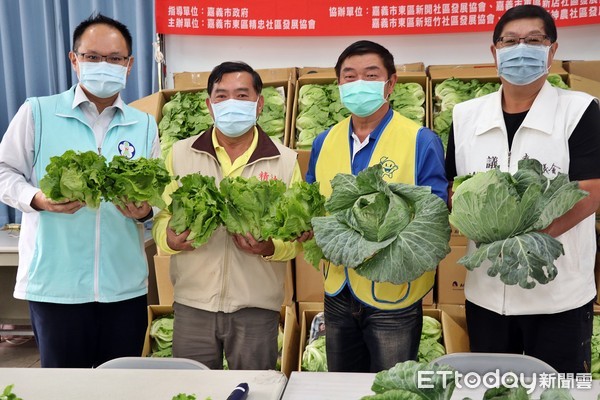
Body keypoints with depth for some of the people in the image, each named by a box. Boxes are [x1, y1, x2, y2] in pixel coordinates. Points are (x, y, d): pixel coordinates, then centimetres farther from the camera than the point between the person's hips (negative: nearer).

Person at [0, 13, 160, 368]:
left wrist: (145, 211, -11)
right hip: (54, 284, -2)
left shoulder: (145, 126, 9)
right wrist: (38, 199, -16)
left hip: (126, 286, 3)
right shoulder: (37, 113, 1)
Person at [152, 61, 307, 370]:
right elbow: (162, 217, 4)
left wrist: (270, 247, -20)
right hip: (192, 304, 1)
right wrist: (171, 238, -17)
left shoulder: (285, 160, 0)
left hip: (257, 307, -1)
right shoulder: (180, 154, 4)